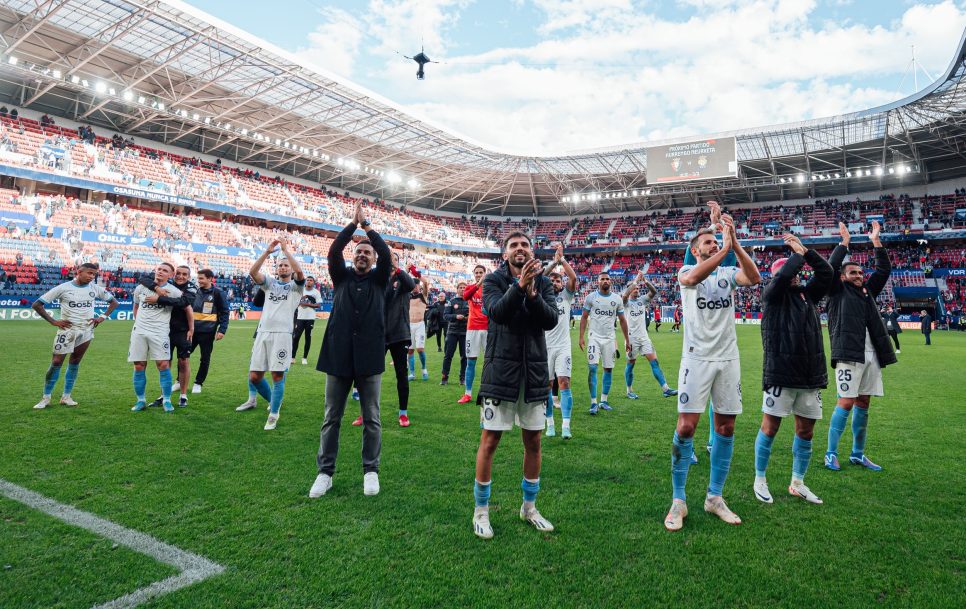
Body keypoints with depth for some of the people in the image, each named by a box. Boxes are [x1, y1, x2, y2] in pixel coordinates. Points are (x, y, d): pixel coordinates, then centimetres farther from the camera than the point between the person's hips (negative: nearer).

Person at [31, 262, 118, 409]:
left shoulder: (95, 288, 1)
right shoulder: (63, 288, -8)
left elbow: (114, 302, 12)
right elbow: (37, 304, -4)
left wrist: (103, 317, -1)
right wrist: (53, 321, -10)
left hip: (86, 331, 3)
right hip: (67, 330, -3)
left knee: (75, 363, 9)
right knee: (56, 362, -3)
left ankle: (66, 396, 17)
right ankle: (45, 398, 8)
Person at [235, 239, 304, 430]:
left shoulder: (296, 286, 7)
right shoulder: (270, 282, 16)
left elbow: (299, 272, -15)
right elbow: (252, 272, -2)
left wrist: (286, 250, -11)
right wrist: (268, 251, -10)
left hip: (282, 334, -3)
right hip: (263, 333, 4)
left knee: (277, 375, -4)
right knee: (254, 375, 4)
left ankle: (273, 415, 5)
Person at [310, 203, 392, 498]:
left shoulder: (379, 279, 9)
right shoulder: (341, 276, 11)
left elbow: (386, 253, -7)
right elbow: (333, 251, -5)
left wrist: (366, 224, -3)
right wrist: (353, 223, -6)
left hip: (369, 357, -1)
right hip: (338, 355, 1)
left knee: (372, 419, 6)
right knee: (331, 418, 8)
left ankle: (371, 470, 18)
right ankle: (325, 472, 19)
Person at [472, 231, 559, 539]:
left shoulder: (543, 283, 7)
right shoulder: (494, 280, -1)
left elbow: (551, 320, -8)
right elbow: (496, 311, -20)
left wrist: (532, 295, -23)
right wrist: (520, 286, -33)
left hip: (534, 372, 4)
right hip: (501, 371, -3)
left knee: (533, 442, 12)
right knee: (490, 441, 1)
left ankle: (529, 507, 30)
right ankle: (481, 511, 17)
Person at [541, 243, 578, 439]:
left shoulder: (566, 295, 7)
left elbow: (573, 278, -10)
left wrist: (562, 259, -12)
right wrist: (553, 262, -16)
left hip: (563, 346, -1)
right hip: (545, 347, 1)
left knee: (564, 382, -9)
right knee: (547, 385, 4)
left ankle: (566, 426, -9)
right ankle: (550, 424, 13)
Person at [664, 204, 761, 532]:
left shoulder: (728, 274, 10)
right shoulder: (686, 271, 3)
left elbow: (755, 278, -12)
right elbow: (694, 277, -23)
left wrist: (734, 241, -18)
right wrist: (726, 246, -22)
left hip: (728, 359, 4)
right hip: (697, 358, -4)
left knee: (726, 427, 7)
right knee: (686, 426, -7)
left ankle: (715, 497, 21)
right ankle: (678, 501, 4)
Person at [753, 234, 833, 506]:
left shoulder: (806, 294, 15)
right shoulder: (771, 294, -2)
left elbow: (826, 273, 8)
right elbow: (784, 276, -19)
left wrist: (805, 251, 2)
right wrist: (798, 253, -3)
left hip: (811, 373, 6)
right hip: (780, 373, -6)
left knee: (806, 430, 11)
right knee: (770, 427, 2)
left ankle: (797, 483, 25)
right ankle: (760, 480, 16)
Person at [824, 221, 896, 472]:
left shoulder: (868, 291, 21)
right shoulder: (838, 291, 5)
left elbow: (884, 270, 20)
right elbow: (830, 268, -9)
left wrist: (876, 242, 15)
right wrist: (844, 242, -4)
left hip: (871, 355, 6)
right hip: (849, 354, -6)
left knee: (863, 403, 10)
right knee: (846, 403, -8)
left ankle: (858, 454, 19)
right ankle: (831, 453, 0)